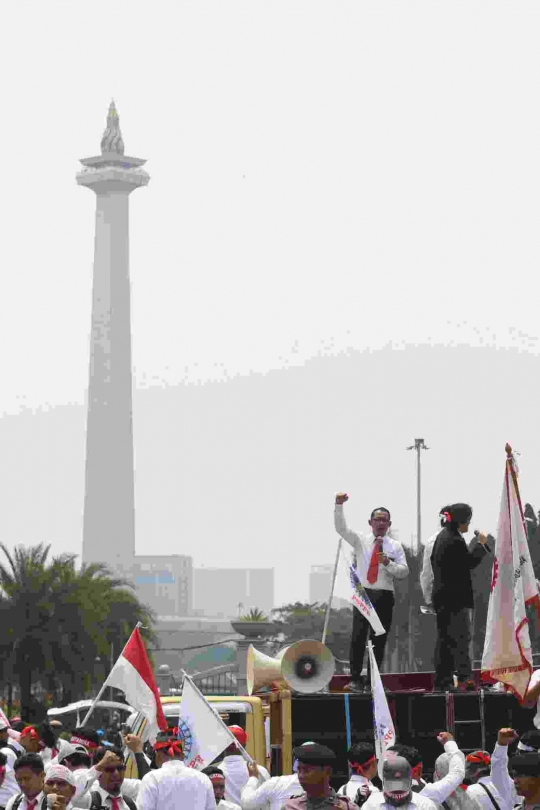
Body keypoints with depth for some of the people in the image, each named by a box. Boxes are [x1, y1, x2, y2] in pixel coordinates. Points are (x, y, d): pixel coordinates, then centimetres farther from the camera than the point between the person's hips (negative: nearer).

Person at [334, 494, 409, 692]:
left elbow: (404, 572, 3)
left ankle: (372, 682, 8)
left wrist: (388, 563, -15)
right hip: (363, 593, -1)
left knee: (379, 640, 2)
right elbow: (340, 527, -2)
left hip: (384, 596, 1)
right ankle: (355, 679, -7)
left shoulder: (395, 546, 10)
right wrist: (339, 505, -15)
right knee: (358, 637, -10)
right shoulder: (360, 541, 9)